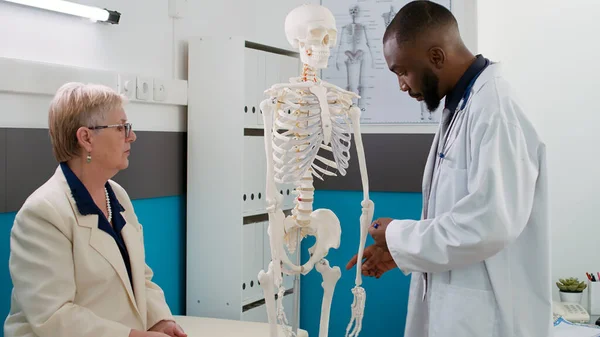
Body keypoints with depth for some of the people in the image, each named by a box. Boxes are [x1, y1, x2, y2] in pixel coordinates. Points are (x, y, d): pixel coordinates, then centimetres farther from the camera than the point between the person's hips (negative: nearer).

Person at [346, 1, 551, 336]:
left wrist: (400, 236, -15)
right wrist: (400, 249, 6)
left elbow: (490, 223, -28)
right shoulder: (460, 106, 10)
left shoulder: (495, 109, -19)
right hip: (449, 307, 9)